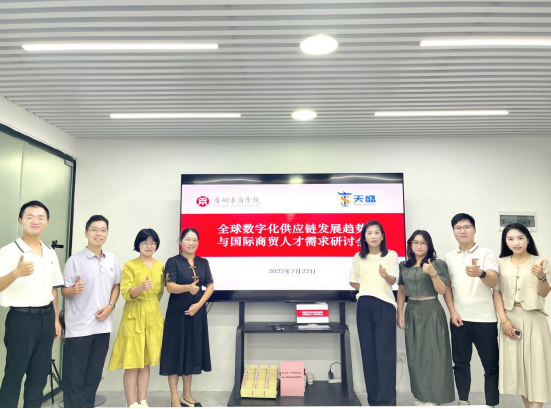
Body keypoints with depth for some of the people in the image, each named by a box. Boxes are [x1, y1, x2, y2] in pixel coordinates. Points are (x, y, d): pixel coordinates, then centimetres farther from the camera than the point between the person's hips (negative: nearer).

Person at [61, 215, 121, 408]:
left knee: (94, 375, 14)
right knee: (74, 377, 3)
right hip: (79, 327, -4)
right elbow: (64, 291, -6)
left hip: (103, 326, 5)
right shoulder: (75, 260, -8)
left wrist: (110, 306, -1)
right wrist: (74, 290, -28)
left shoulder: (112, 260, 6)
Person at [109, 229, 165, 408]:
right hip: (134, 317, -4)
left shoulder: (160, 266, 8)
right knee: (132, 363, -1)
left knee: (146, 362, 11)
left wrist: (152, 306, 10)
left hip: (154, 316, 4)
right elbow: (126, 293, -14)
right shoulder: (130, 265, -6)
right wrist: (141, 287, -32)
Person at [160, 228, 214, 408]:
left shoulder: (203, 262, 8)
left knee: (193, 351, 10)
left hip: (197, 313, 4)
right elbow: (170, 287, -14)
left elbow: (210, 286, 4)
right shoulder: (173, 262, -4)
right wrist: (188, 287, -33)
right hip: (177, 313, -4)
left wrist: (199, 304, -10)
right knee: (176, 351, 0)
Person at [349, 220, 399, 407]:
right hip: (364, 305, 3)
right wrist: (366, 290, 3)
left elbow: (393, 281, -10)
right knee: (368, 352, 5)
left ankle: (387, 401, 0)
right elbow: (353, 282, 17)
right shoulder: (358, 257, 9)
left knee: (385, 353, -5)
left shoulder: (391, 255, 1)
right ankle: (374, 399, 14)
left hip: (385, 305, -3)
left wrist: (385, 275, -31)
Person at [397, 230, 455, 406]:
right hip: (412, 312, 4)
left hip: (432, 311, -4)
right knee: (415, 355, 8)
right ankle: (421, 395, 22)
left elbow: (442, 291, -7)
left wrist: (433, 274, -22)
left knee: (432, 353, 0)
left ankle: (433, 397, 12)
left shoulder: (438, 264, -4)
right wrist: (400, 314, 6)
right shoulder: (404, 266, 8)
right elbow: (401, 291, 11)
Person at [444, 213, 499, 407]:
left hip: (484, 318, -3)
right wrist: (453, 312, -2)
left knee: (491, 364, 4)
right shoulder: (449, 257, 7)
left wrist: (480, 273, -39)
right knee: (460, 362, 10)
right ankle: (463, 401, 23)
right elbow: (446, 287, 9)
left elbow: (493, 282, -16)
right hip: (459, 318, 3)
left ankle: (492, 404, 16)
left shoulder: (487, 253, -3)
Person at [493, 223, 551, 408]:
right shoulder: (501, 263, 5)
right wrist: (503, 319, -7)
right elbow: (497, 292, 3)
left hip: (533, 318, -2)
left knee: (535, 361, -3)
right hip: (511, 317, 2)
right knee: (516, 362, 6)